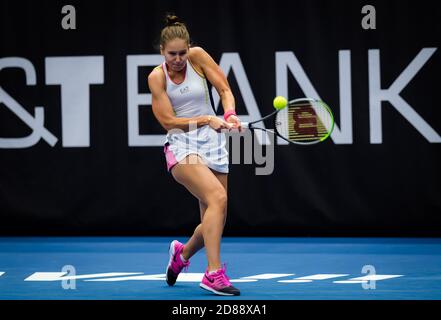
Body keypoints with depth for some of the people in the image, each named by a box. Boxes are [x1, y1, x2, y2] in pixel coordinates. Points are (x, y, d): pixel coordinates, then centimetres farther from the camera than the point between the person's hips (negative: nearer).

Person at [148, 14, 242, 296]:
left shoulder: (198, 56, -1)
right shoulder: (157, 77, -4)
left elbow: (225, 90, 1)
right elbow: (168, 121, -8)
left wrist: (230, 115, -19)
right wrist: (205, 119, -20)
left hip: (213, 145, 4)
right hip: (182, 147, -4)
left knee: (215, 222, 2)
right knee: (218, 198, -29)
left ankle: (183, 252, 35)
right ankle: (214, 274, -31)